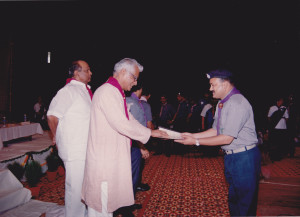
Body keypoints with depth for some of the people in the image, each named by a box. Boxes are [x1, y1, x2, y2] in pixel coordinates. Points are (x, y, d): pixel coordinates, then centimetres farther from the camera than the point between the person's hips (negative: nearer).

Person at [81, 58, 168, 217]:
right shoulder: (107, 91, -19)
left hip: (115, 155, 10)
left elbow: (129, 120, 16)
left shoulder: (116, 93, 15)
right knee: (103, 201, 5)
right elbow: (121, 124, -25)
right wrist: (150, 132, -14)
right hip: (104, 157, -10)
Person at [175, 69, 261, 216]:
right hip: (230, 156, 9)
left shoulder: (237, 103, -22)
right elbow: (215, 131, 12)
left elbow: (227, 138, -24)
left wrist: (196, 142, -20)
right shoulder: (222, 103, 8)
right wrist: (192, 135, 3)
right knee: (233, 198, 21)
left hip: (244, 158, -9)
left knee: (245, 201, 6)